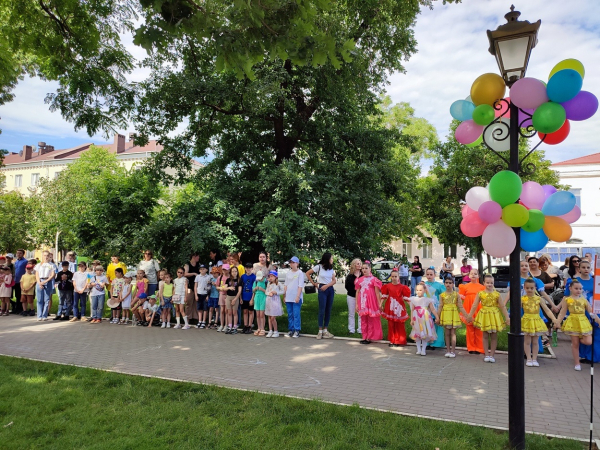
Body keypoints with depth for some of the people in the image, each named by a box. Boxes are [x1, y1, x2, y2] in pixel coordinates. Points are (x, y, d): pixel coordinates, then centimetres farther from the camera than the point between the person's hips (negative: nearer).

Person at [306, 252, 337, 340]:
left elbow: (334, 281, 5)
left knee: (328, 310, 6)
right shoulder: (318, 267, -5)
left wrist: (327, 285, -12)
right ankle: (320, 331, 1)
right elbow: (307, 273, 1)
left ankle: (325, 330, 14)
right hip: (322, 289, -5)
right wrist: (314, 283, 2)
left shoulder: (331, 268, 9)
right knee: (322, 310, -5)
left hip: (330, 289, 5)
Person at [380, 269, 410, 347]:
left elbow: (406, 297, 0)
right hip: (390, 308, 2)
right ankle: (391, 341, 18)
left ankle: (398, 341, 16)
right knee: (391, 325, 8)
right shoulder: (388, 286, 2)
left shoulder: (402, 287, -4)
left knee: (399, 325, 5)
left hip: (399, 307, -1)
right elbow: (384, 296, 8)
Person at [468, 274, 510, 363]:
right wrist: (469, 316, 2)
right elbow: (474, 306, 0)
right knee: (485, 335, 6)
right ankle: (486, 355, 14)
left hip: (494, 316, 0)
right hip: (484, 315, 0)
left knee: (494, 336, 6)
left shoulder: (496, 294, -4)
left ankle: (492, 354, 16)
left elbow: (503, 307, 1)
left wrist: (507, 317, -1)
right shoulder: (480, 294, -4)